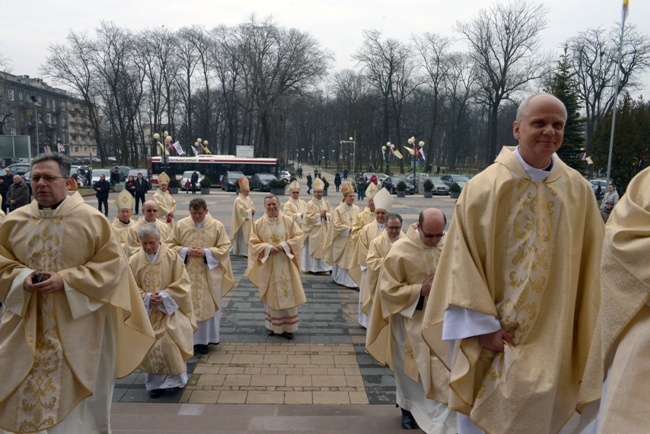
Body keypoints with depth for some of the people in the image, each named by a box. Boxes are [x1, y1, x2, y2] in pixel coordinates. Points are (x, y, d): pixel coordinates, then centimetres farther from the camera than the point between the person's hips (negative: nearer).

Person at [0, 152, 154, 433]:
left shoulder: (92, 219, -9)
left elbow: (113, 264, -10)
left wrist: (65, 280, -19)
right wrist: (23, 277, -11)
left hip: (78, 325, -4)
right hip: (29, 325, 4)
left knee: (75, 395, 6)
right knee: (27, 391, 12)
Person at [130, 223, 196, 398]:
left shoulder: (172, 258, -6)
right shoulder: (134, 261, -2)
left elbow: (182, 284, -5)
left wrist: (164, 296, -17)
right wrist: (146, 297, -16)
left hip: (169, 310, -1)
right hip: (145, 312, 2)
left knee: (169, 343, -11)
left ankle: (175, 378, 11)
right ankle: (155, 382, 15)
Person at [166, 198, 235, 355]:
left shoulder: (217, 226, -3)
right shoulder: (181, 225, 0)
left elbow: (224, 247, -3)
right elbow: (170, 245, 4)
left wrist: (206, 252, -16)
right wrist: (186, 251, -13)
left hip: (209, 275, 0)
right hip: (187, 274, 1)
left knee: (208, 306, 6)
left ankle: (204, 339, 18)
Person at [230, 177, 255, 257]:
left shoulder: (248, 199, 12)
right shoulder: (238, 200, -15)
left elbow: (252, 207, 14)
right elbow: (242, 211, -20)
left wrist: (252, 211, -8)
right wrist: (250, 211, -11)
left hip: (248, 222, 8)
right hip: (242, 223, -8)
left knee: (248, 236, 10)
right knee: (242, 237, -6)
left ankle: (246, 251, 17)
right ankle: (242, 252, -2)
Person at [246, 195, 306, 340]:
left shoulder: (289, 221, 0)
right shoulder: (258, 224, 0)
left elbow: (298, 236, -2)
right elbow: (254, 243, -2)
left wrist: (284, 245, -16)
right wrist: (267, 247, -18)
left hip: (286, 265, 0)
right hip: (268, 266, 0)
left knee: (288, 294, 2)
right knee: (271, 296, 8)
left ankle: (288, 327, 12)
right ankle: (272, 325, 23)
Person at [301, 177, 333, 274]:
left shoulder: (326, 203, 10)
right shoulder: (310, 204, -5)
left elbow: (331, 214, 7)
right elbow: (309, 217, -13)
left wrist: (325, 215, -12)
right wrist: (320, 215, -14)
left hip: (324, 230, 5)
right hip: (314, 231, -5)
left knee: (324, 248, 1)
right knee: (313, 248, -3)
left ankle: (323, 267, 5)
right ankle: (312, 268, 2)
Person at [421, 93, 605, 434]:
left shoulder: (578, 191, 0)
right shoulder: (484, 187, -9)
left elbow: (590, 262, 5)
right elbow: (463, 259, -10)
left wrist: (588, 331, 3)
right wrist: (482, 324, -13)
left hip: (550, 338, 2)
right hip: (491, 333, -2)